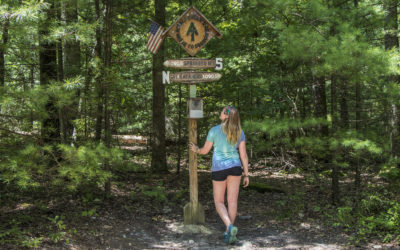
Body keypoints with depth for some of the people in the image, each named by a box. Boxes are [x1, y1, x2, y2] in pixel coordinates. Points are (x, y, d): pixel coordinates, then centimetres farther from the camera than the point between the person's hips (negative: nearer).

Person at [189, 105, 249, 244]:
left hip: (219, 169, -3)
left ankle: (230, 227, -17)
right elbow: (243, 155, -2)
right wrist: (246, 175, 3)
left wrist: (196, 150, 21)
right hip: (235, 167, 3)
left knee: (219, 202, 7)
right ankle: (229, 233, 7)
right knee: (232, 200, 6)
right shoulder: (239, 132, -1)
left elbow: (205, 150, -2)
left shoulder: (214, 130, -11)